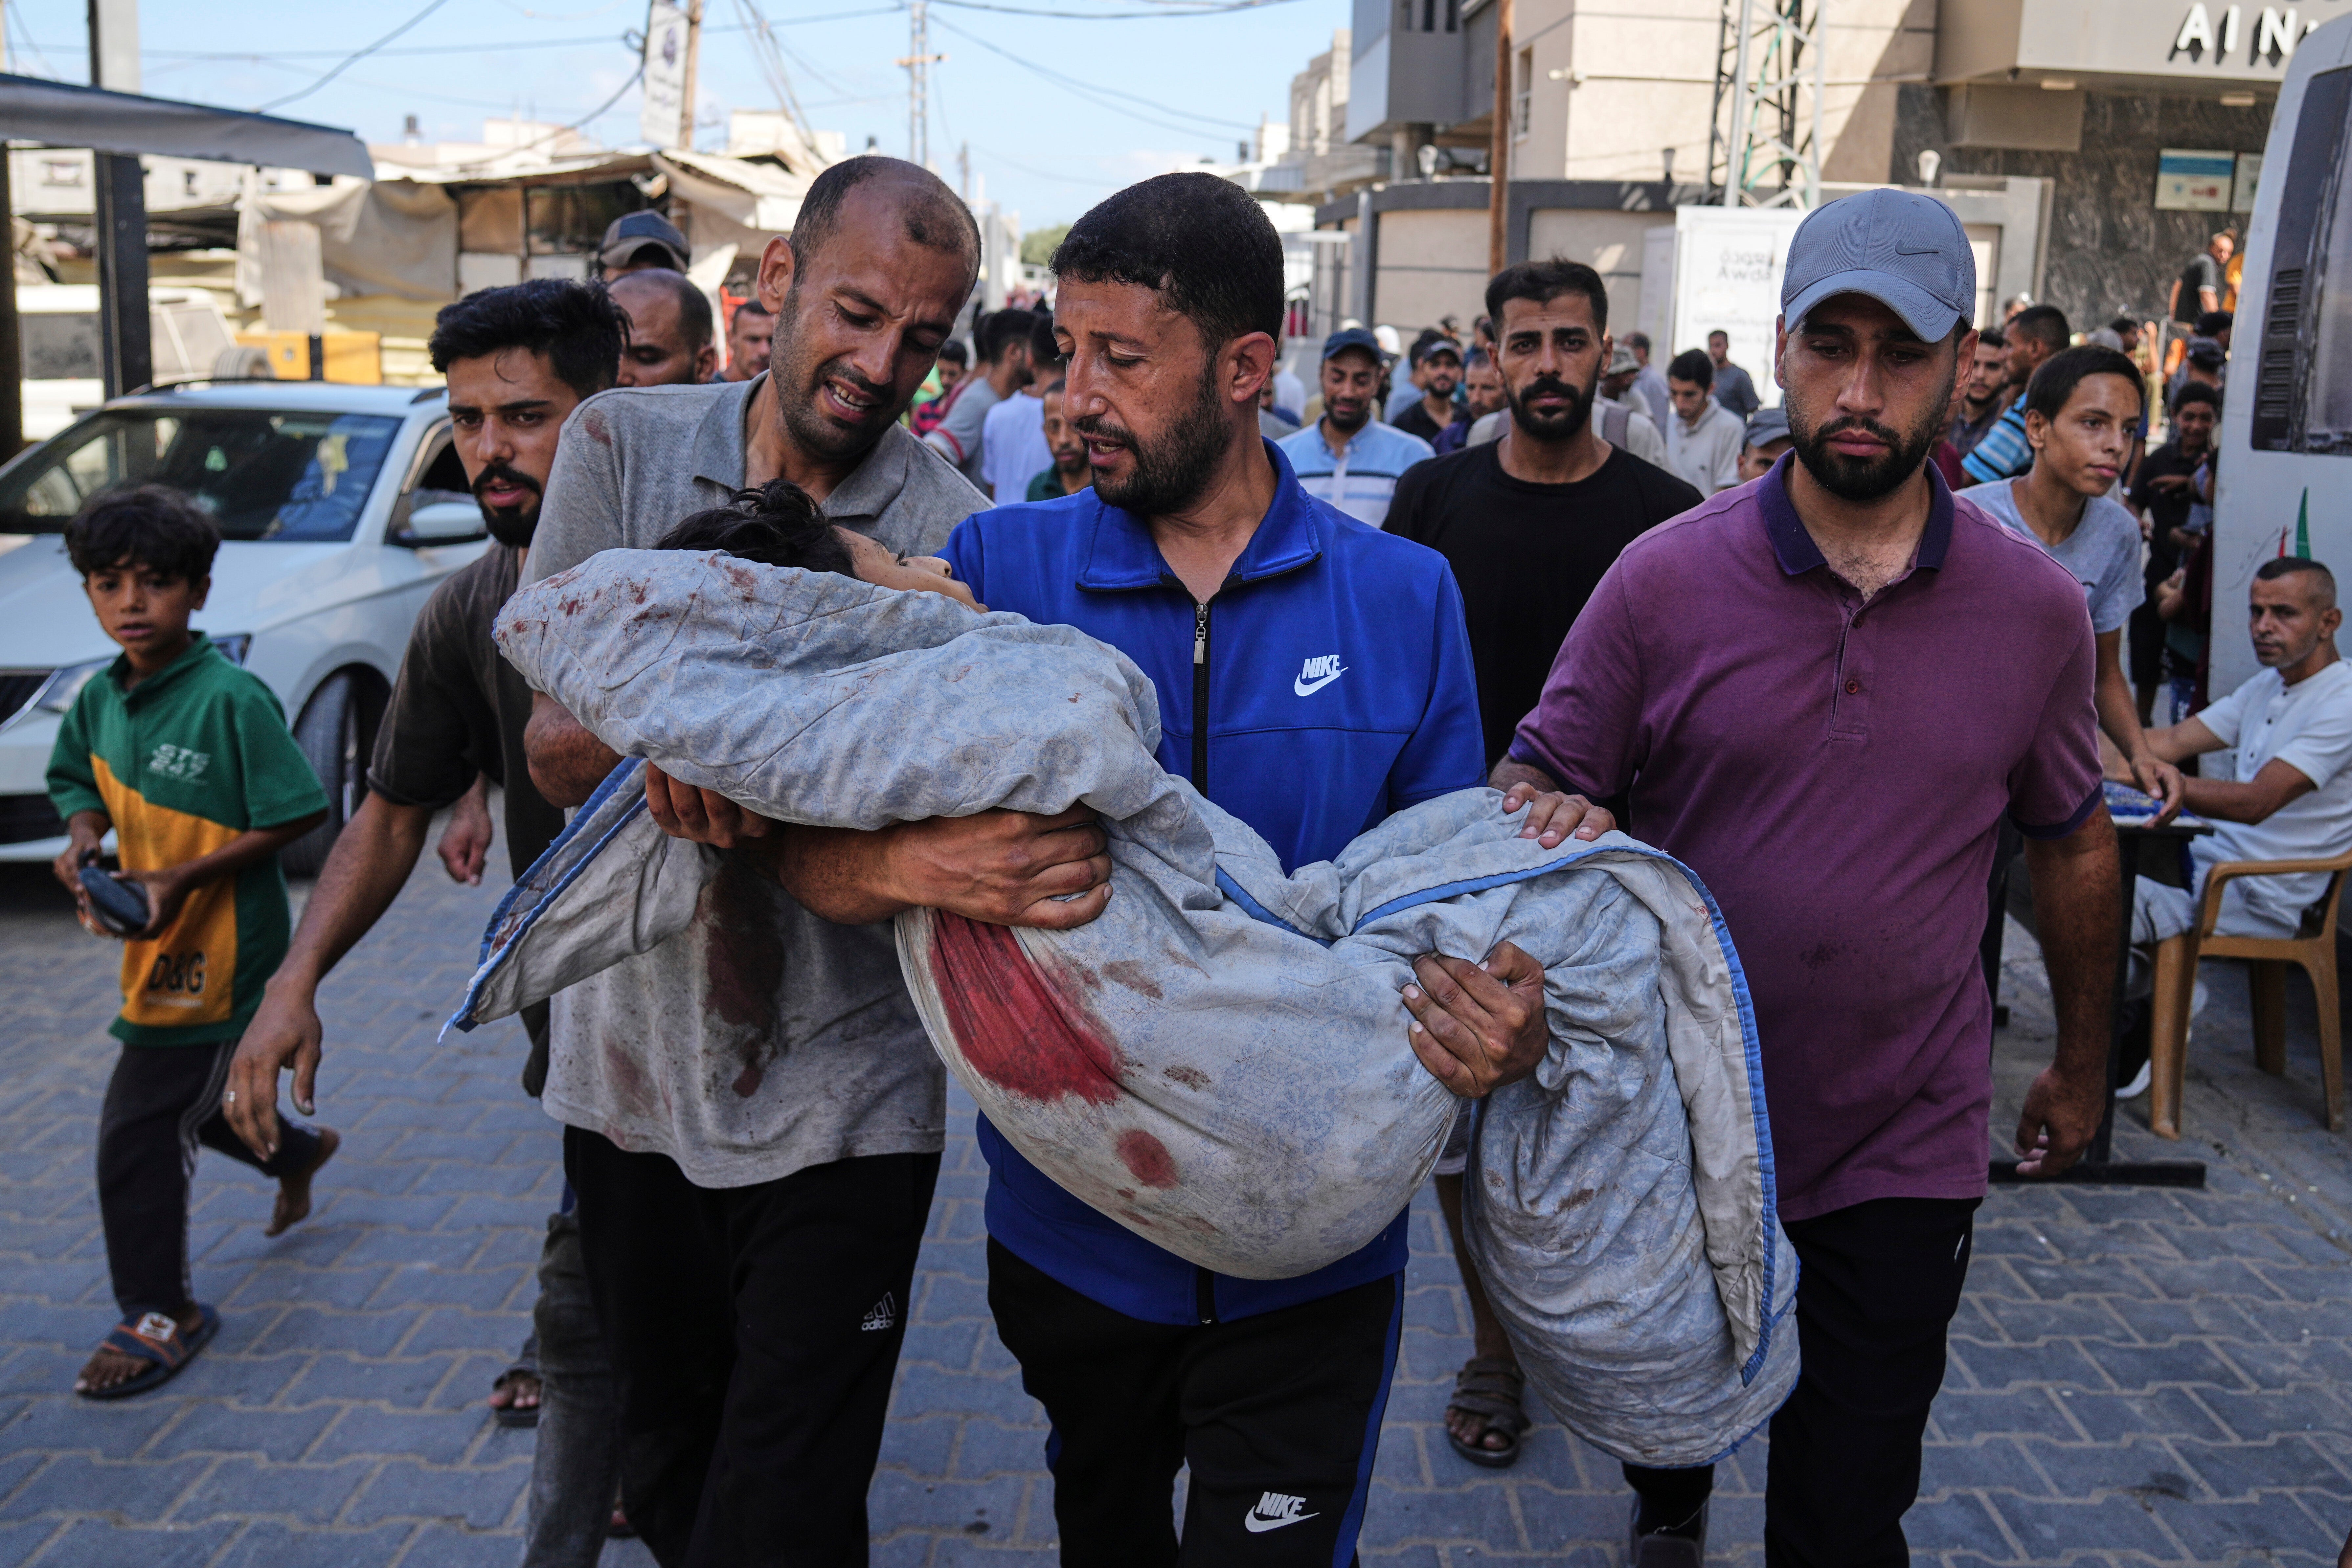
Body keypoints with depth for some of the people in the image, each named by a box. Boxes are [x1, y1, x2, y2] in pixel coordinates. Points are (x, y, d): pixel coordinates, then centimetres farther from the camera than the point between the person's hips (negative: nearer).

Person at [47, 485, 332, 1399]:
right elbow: (82, 783, 18)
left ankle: (161, 1313, 16)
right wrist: (82, 838, -4)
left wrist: (184, 879, -23)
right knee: (192, 1103, 25)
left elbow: (300, 815, -20)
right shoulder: (102, 697, 2)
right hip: (160, 947, 8)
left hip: (221, 949, -8)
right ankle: (298, 1152, 55)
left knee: (138, 1133, -3)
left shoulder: (231, 698, -20)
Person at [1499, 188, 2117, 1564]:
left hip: (1904, 1148, 0)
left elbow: (2077, 843, 8)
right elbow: (1533, 784, -7)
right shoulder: (1666, 578, -11)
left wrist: (2084, 1071, 16)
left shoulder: (2035, 608, -5)